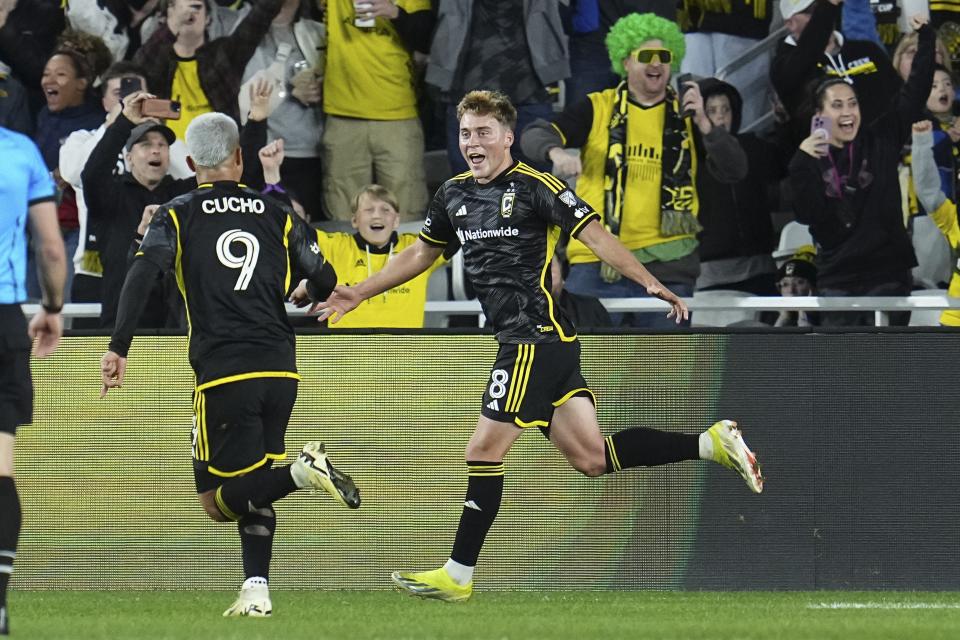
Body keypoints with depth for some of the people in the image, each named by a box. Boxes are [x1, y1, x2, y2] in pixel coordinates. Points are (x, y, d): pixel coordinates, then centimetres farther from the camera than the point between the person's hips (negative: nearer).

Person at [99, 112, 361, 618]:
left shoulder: (177, 216, 3)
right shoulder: (277, 215, 10)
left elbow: (142, 275, -12)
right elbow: (325, 283, 10)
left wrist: (118, 349, -13)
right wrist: (299, 298, 34)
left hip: (224, 376, -4)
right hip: (280, 370, 4)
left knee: (219, 501, -1)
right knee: (252, 486, 18)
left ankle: (302, 471, -25)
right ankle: (256, 592, 3)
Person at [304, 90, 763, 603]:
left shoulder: (534, 187, -8)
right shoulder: (454, 195, 15)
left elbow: (595, 235, -13)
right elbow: (420, 254, 29)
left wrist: (650, 283, -22)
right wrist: (358, 293, 29)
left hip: (537, 338, -8)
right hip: (518, 340, 8)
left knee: (485, 451, -6)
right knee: (592, 458, 4)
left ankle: (458, 575, 0)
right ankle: (711, 444, 11)